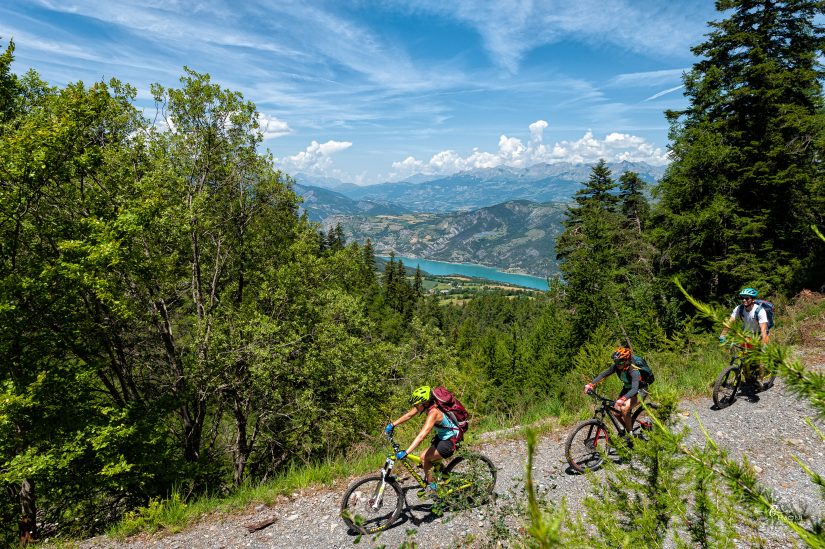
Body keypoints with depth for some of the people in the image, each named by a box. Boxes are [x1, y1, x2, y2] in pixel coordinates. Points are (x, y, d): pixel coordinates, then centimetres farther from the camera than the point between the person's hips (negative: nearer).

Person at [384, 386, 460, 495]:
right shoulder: (426, 404, -9)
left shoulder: (433, 413, -32)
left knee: (424, 458, -10)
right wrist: (393, 424, -3)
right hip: (442, 436, 9)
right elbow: (409, 415, 2)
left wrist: (405, 452, -44)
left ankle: (431, 487, 6)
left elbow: (421, 436, -41)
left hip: (450, 441, -9)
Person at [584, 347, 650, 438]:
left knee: (624, 409, -27)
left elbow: (634, 389, -47)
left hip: (640, 390, -6)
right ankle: (627, 428, 19)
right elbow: (603, 374, -18)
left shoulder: (634, 370, -35)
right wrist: (591, 384, -34)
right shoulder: (616, 366, -18)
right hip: (627, 388, 7)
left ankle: (630, 434, -8)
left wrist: (623, 399, -63)